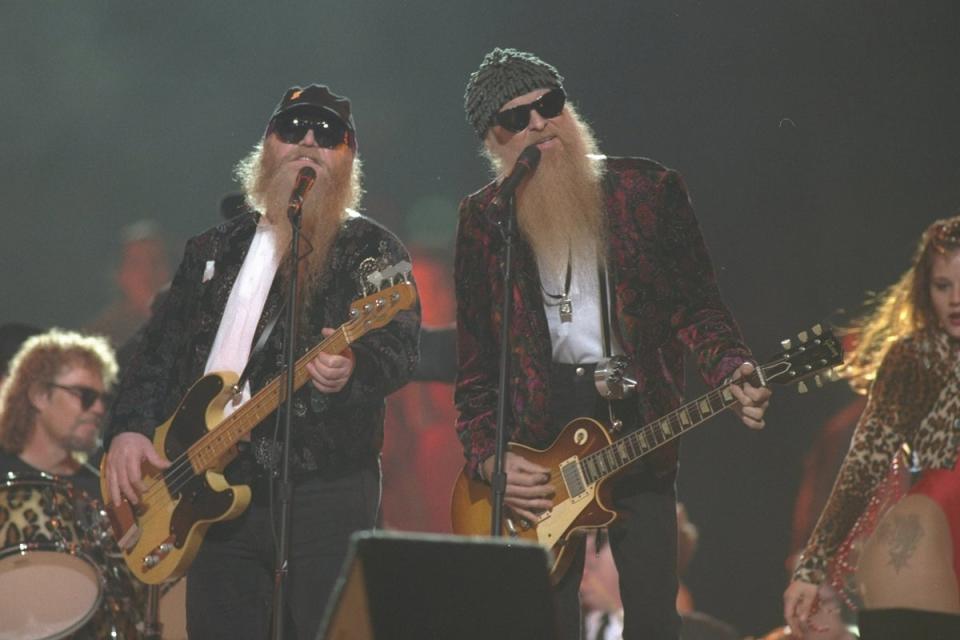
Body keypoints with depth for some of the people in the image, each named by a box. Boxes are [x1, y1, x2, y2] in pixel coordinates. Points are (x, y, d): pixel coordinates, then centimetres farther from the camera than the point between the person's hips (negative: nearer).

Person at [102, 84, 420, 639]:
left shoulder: (373, 250, 3)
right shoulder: (215, 250, 19)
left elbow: (401, 346, -13)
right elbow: (160, 351, 20)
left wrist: (353, 364, -35)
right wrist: (130, 428, 3)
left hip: (326, 491, -5)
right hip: (216, 494, 5)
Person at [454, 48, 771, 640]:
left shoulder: (649, 191, 3)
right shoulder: (482, 220, 7)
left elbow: (698, 307, 4)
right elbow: (475, 362, 8)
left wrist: (733, 374, -16)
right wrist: (488, 459, -3)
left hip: (637, 411, -1)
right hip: (539, 438, 1)